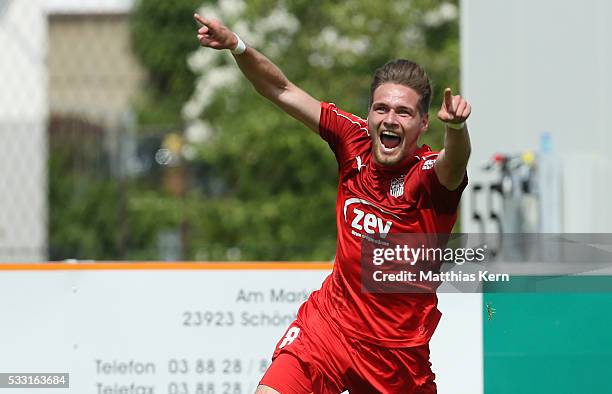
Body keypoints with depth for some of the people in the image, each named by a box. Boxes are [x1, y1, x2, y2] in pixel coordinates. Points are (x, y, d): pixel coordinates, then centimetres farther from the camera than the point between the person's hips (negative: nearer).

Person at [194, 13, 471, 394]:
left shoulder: (430, 172, -17)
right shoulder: (355, 140, -4)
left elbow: (454, 164, -41)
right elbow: (284, 92, 0)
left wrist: (456, 126, -63)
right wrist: (237, 47, -14)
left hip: (399, 347, -3)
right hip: (331, 319, 3)